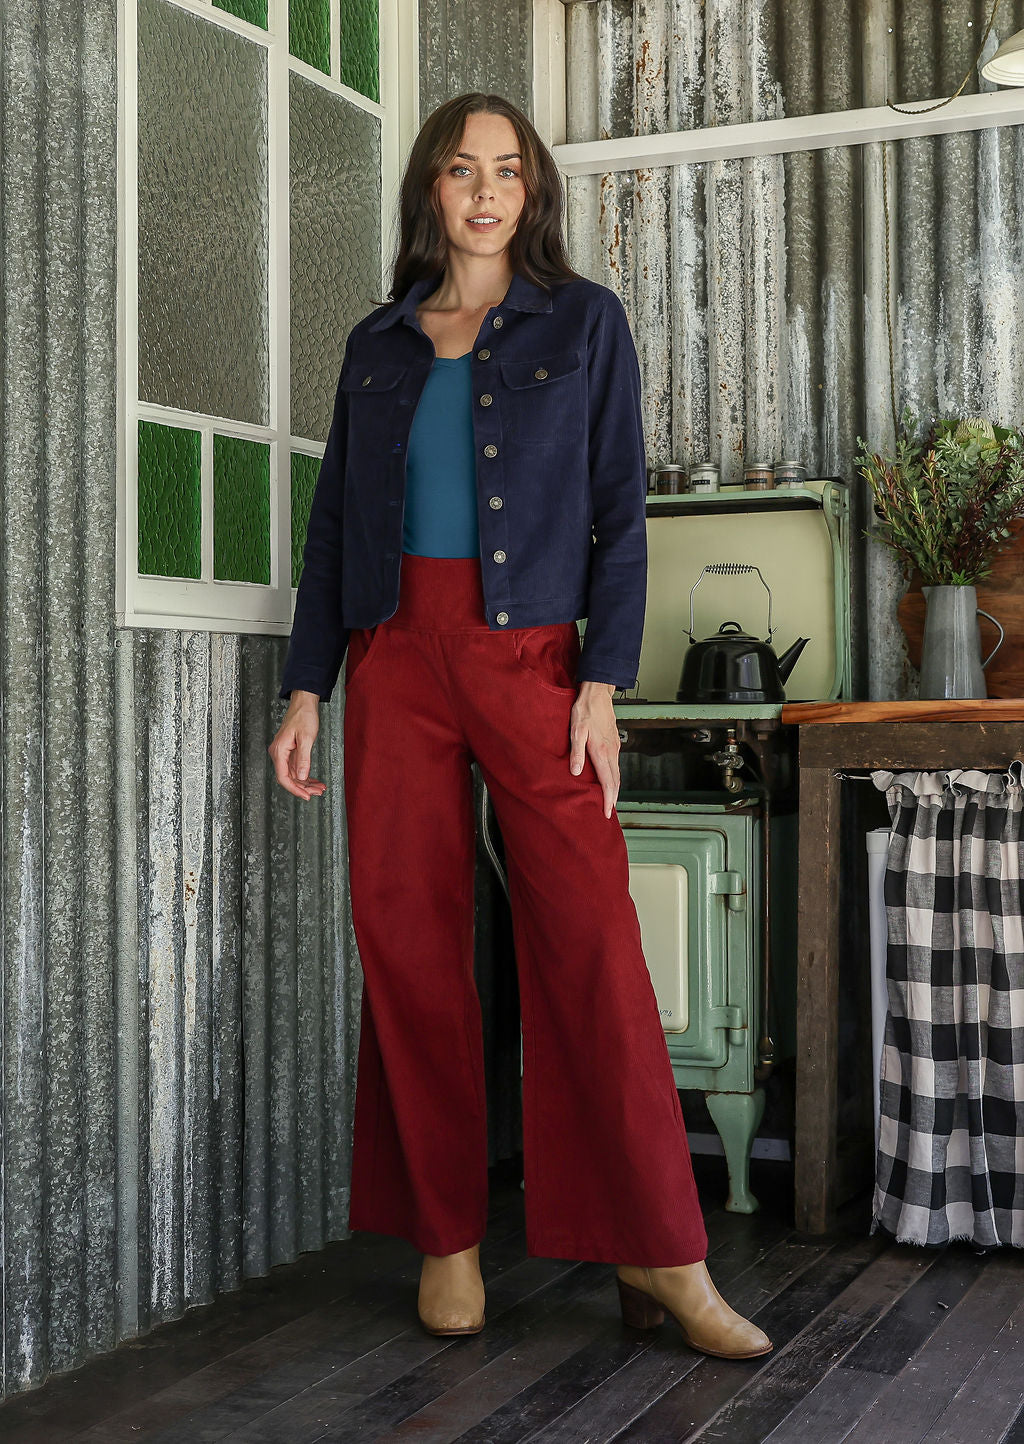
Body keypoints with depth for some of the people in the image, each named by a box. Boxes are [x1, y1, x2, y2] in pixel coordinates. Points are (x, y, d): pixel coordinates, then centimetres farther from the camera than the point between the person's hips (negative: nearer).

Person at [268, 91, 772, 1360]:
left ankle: (659, 1256, -2)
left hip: (528, 655, -3)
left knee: (591, 940, -9)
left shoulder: (583, 321, 8)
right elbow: (334, 523, 15)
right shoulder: (377, 345, 16)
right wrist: (305, 689, 6)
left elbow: (620, 510, 2)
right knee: (408, 943, 1)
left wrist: (603, 683, -9)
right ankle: (446, 1236, 13)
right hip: (395, 657, 3)